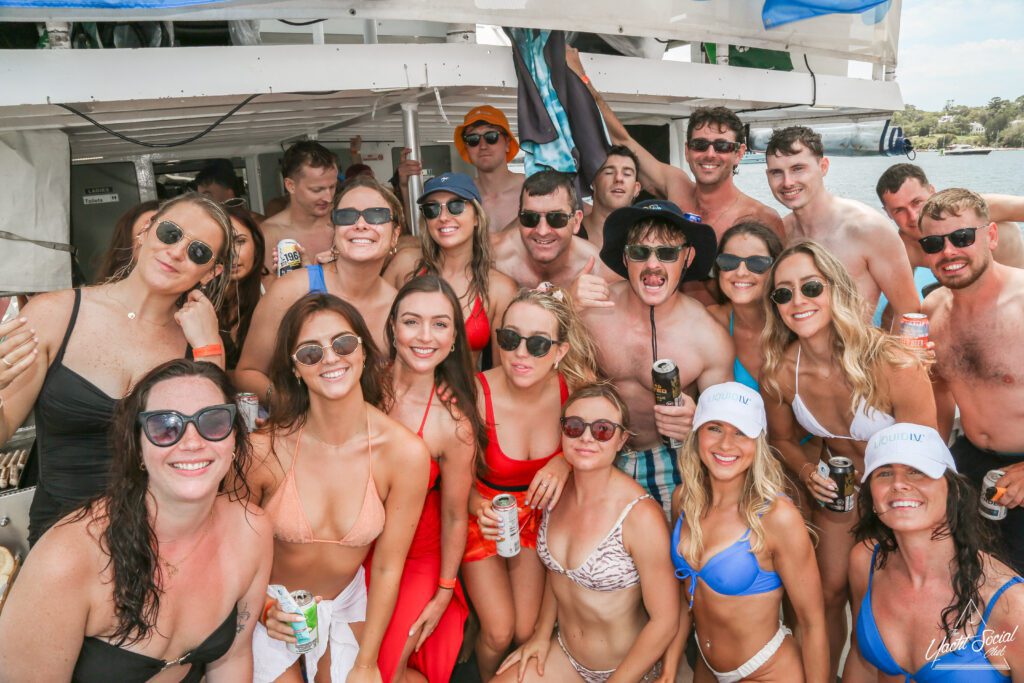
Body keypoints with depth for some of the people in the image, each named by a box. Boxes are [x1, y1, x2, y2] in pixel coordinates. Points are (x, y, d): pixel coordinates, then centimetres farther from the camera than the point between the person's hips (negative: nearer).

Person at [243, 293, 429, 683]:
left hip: (347, 604, 1)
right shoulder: (263, 450, -25)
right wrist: (264, 609, -21)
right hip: (272, 609, -1)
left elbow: (387, 568, -12)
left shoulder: (406, 454, -23)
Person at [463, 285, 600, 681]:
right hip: (485, 514, -1)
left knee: (528, 633, 0)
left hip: (538, 513, 2)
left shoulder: (575, 384, -23)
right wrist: (478, 507, -29)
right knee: (499, 633, -7)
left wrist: (566, 461, -20)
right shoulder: (477, 394, -27)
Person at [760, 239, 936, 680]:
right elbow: (782, 438, -1)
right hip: (837, 487, 3)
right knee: (830, 591, 11)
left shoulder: (895, 366, -33)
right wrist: (807, 472, -19)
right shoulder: (778, 374, -22)